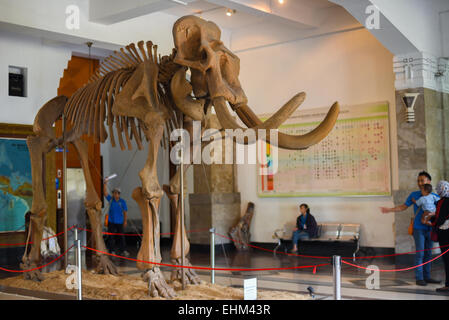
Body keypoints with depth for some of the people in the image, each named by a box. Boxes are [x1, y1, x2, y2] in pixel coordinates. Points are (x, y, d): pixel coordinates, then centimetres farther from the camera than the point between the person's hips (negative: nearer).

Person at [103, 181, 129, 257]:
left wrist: (125, 221, -2)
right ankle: (112, 251, 6)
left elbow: (125, 211, 2)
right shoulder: (110, 199, 2)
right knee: (111, 236, 0)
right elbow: (105, 192, -7)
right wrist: (105, 183, -19)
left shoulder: (122, 202, 0)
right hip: (111, 221, 0)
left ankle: (122, 250, 14)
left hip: (119, 222, 0)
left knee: (121, 236, 5)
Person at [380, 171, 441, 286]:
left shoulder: (435, 196, 4)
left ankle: (427, 276, 17)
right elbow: (403, 207, 9)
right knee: (420, 253, -5)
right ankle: (419, 278, 0)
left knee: (428, 254, 8)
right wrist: (389, 210, 2)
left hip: (430, 229, 3)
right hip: (419, 229, -3)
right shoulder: (414, 195, 1)